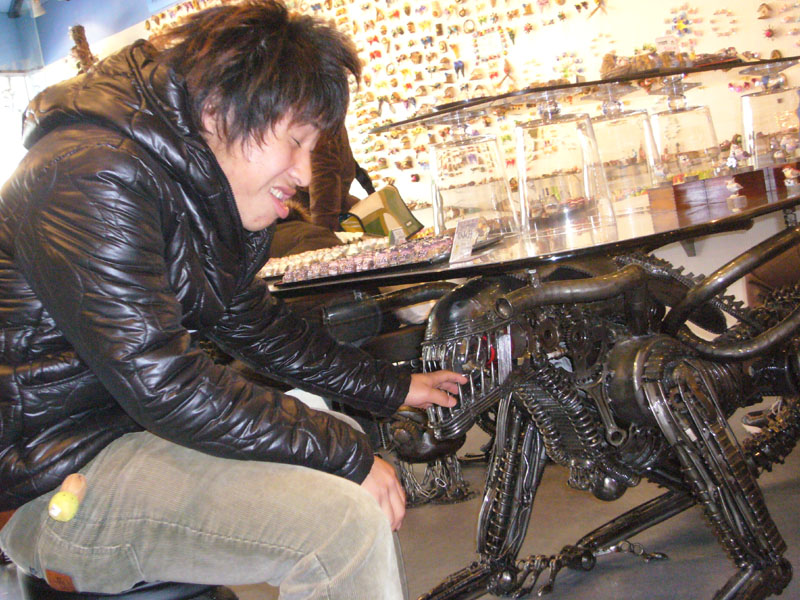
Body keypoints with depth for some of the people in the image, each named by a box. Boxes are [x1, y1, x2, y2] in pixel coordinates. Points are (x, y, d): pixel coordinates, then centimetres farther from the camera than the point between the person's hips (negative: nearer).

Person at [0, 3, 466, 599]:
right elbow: (163, 383, -28)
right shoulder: (92, 176, -23)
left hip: (133, 421, 10)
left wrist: (395, 388, 19)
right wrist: (346, 455, -22)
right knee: (346, 520, -24)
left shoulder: (208, 193, 8)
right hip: (51, 483, -10)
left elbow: (257, 324, 19)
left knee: (348, 445, 15)